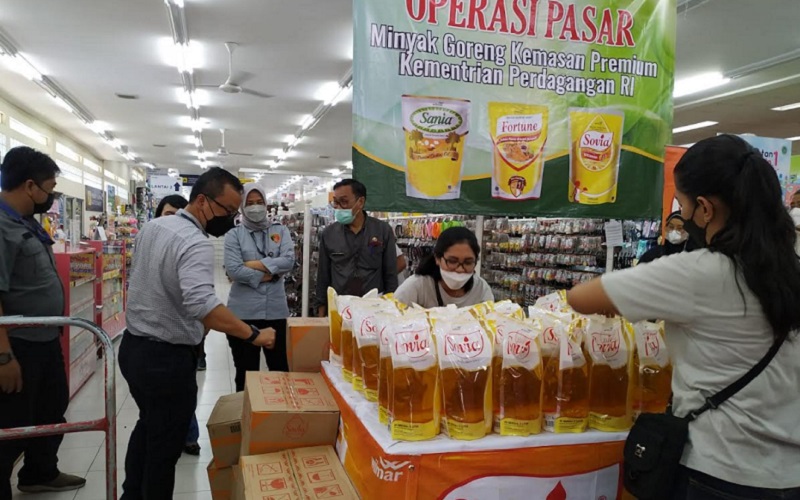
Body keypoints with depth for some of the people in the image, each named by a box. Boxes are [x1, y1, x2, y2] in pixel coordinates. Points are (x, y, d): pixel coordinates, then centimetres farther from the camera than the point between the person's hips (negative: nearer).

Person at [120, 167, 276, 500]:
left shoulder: (152, 226, 4)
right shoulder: (196, 243, -25)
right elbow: (201, 304, -40)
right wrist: (254, 335, -36)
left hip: (132, 346, 9)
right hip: (166, 358, -9)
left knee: (147, 426, 28)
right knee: (165, 445, 9)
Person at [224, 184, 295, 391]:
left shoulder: (280, 231, 7)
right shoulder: (234, 234, 1)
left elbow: (289, 261, -8)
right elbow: (233, 270, -12)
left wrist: (255, 264, -12)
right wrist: (270, 274, -10)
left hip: (275, 310, 1)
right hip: (243, 311, -1)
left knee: (280, 368, 10)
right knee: (246, 371, 11)